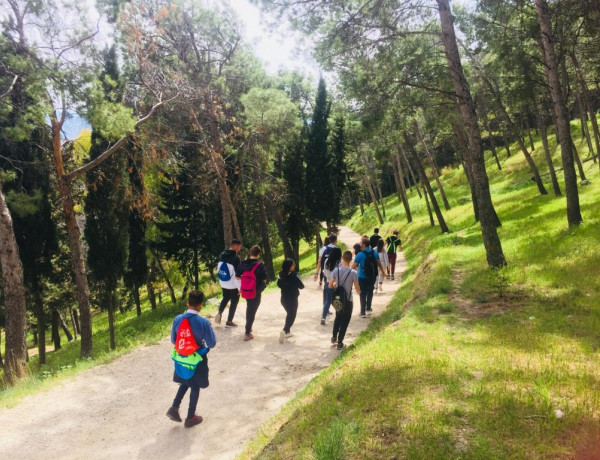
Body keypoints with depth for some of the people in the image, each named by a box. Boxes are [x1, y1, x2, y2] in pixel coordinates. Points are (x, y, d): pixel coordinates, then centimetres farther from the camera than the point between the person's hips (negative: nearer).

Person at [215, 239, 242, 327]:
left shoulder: (222, 255, 1)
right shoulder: (235, 258, -22)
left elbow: (218, 269, 11)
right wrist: (240, 287, -15)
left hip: (223, 284, 6)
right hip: (233, 285, -6)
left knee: (225, 298, 27)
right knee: (234, 302, 9)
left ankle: (219, 312, 8)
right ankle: (229, 321, 14)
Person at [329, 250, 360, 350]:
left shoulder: (336, 270, -10)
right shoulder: (353, 273, -18)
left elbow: (330, 285, -7)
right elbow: (356, 287, -9)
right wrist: (359, 292, 13)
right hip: (348, 300, -3)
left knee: (338, 317, 26)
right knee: (345, 321, 10)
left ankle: (334, 337, 34)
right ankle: (340, 342, 12)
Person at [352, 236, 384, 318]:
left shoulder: (360, 254, -18)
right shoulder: (374, 252, -3)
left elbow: (354, 266, -13)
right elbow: (379, 264, 8)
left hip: (363, 277, -4)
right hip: (373, 276, 4)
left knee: (363, 294, 5)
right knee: (370, 292, 22)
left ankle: (363, 312, 6)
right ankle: (368, 308, 36)